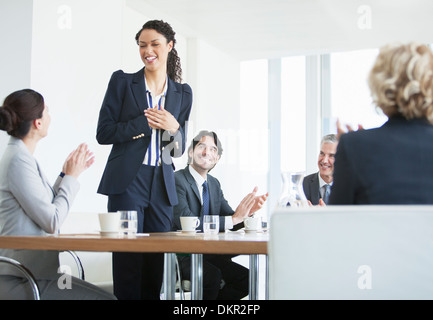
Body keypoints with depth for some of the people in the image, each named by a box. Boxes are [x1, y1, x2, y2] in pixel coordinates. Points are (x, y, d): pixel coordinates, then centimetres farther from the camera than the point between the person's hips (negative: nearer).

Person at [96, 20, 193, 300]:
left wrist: (173, 128, -7)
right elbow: (104, 132, 0)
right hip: (127, 181, -2)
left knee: (156, 261, 3)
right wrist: (146, 122, -10)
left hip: (162, 185, 3)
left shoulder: (183, 93, 12)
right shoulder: (122, 81, 6)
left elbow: (179, 150, 15)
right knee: (128, 258, -6)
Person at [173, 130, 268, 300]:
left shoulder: (214, 183, 15)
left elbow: (231, 221, 12)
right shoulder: (177, 179, -11)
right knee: (213, 275, -32)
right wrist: (233, 218, -26)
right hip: (182, 256, -7)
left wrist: (246, 211, -12)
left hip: (208, 255, 7)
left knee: (247, 278, -13)